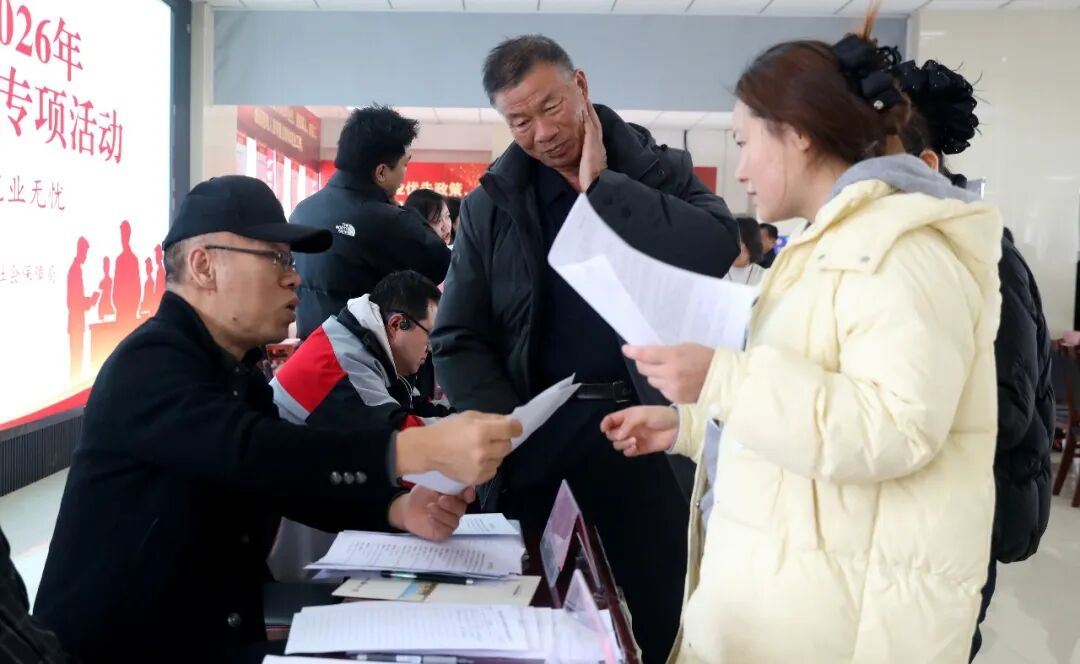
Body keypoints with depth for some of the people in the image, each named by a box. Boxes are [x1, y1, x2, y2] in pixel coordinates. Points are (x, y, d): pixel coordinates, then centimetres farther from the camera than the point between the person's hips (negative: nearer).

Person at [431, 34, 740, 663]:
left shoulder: (658, 167, 3)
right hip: (536, 428, 1)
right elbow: (459, 340, 4)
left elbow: (718, 248, -17)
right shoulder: (490, 203, 5)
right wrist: (510, 428, -11)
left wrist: (602, 184, -13)